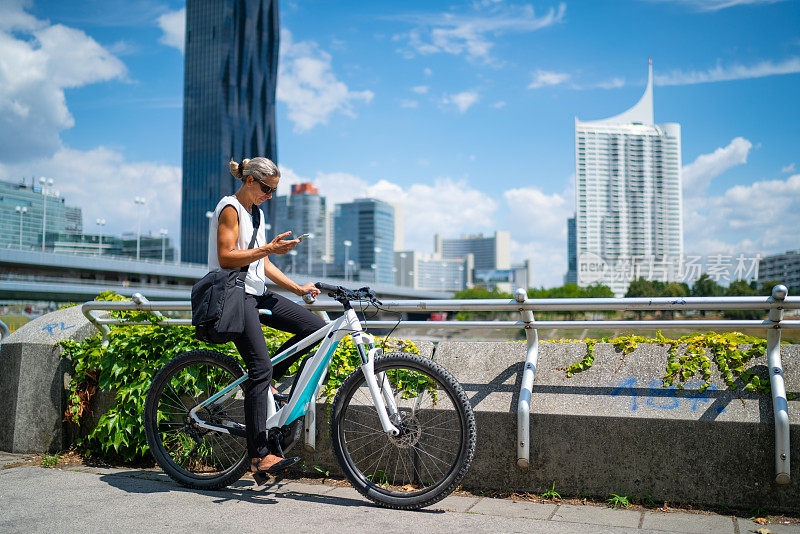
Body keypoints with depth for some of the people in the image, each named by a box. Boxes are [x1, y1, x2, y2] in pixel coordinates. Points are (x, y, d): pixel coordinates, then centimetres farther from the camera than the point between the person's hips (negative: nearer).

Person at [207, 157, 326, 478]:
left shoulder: (256, 213, 20)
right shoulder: (230, 208, -6)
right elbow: (226, 258, -17)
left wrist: (298, 288, 11)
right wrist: (269, 249, -20)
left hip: (257, 294, 9)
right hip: (234, 295, -9)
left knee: (315, 327, -3)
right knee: (261, 367, -17)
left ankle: (261, 379, 7)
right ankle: (259, 454, -16)